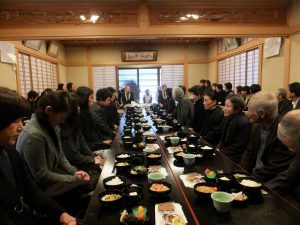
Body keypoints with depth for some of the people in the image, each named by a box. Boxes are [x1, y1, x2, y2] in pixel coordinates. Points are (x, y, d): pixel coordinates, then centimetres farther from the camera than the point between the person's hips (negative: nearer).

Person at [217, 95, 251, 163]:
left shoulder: (244, 123, -18)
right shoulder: (227, 118, 5)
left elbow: (239, 146, -17)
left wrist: (222, 151, -17)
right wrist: (218, 148, -6)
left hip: (233, 157, -7)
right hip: (224, 151, 7)